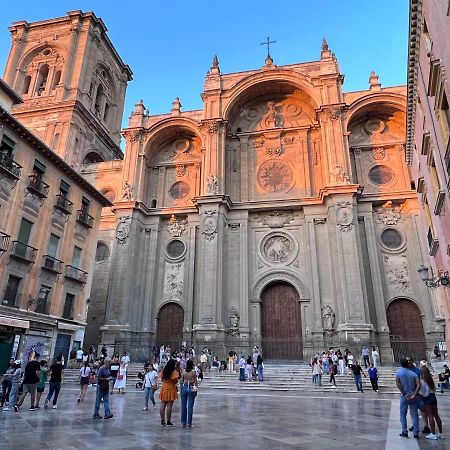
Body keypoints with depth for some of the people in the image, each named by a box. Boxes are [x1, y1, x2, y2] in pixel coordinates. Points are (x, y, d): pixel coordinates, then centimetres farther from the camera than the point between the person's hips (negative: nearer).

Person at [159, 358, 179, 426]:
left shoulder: (163, 371, 5)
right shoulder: (174, 372, -13)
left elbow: (162, 379, 12)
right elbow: (175, 381, -13)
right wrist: (177, 377, 4)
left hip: (163, 389, 5)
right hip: (171, 389, -5)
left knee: (163, 405, 9)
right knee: (169, 406, 0)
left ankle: (162, 421, 15)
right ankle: (168, 421, 6)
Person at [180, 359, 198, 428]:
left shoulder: (183, 371, -2)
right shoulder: (193, 372, -8)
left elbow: (181, 381, 4)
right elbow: (196, 382, -3)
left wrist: (181, 390, 13)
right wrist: (196, 390, 7)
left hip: (184, 388, 2)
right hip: (191, 388, -2)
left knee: (183, 406, 12)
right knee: (190, 406, 4)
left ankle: (183, 422, 17)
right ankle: (189, 423, 8)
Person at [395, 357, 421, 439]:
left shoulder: (398, 372, -3)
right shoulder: (413, 374, 0)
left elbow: (398, 384, -15)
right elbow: (418, 385, -12)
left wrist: (404, 394, -11)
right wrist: (414, 395, -14)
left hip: (404, 396, -1)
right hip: (413, 397, 2)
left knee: (403, 414, 10)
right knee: (414, 414, 9)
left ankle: (404, 432, 8)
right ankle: (416, 433, 10)